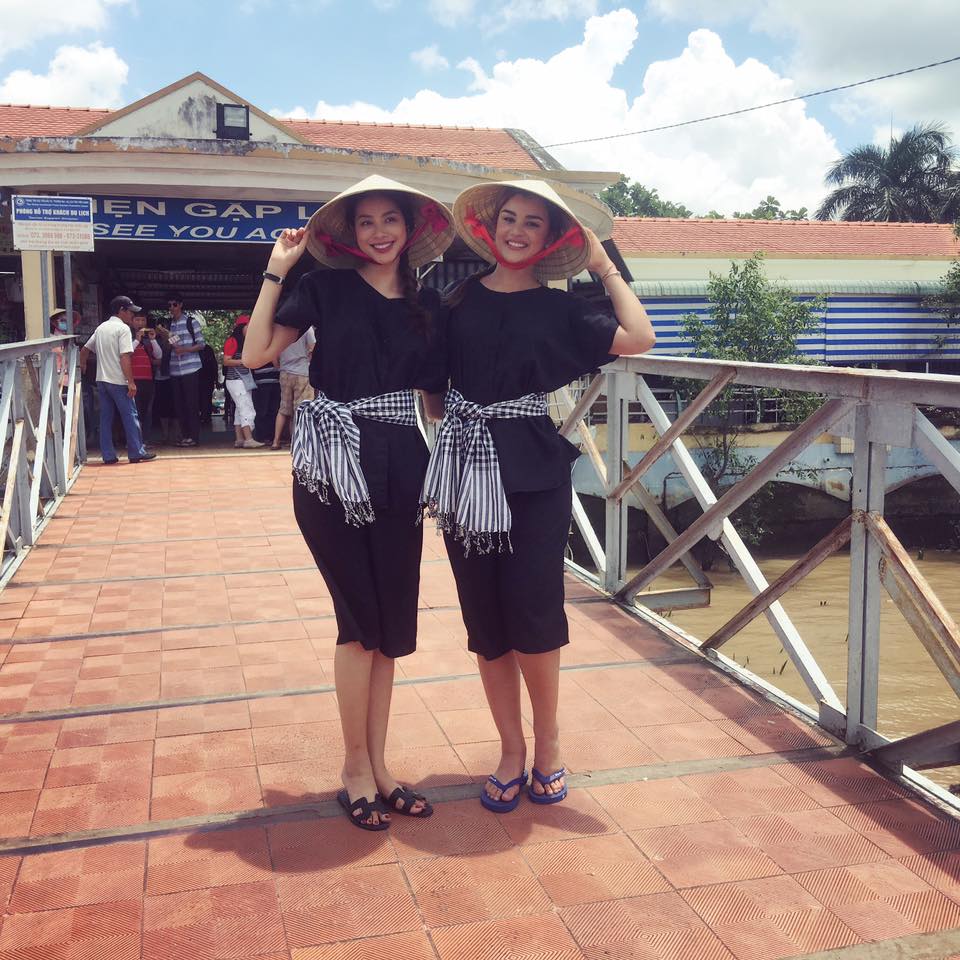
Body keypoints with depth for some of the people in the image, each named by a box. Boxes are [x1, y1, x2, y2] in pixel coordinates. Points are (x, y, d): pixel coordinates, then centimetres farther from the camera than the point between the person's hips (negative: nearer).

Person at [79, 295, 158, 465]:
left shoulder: (101, 328, 14)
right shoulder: (123, 328, -9)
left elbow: (84, 350, 20)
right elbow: (125, 357, -18)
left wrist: (82, 366, 34)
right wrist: (131, 382, -18)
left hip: (101, 380, 7)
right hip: (118, 381, -7)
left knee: (106, 418, 8)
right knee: (130, 416, 1)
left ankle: (108, 455, 8)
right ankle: (136, 453, 3)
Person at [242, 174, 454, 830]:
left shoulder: (428, 305, 11)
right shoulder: (326, 288, 1)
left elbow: (436, 399, 14)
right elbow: (257, 353, -8)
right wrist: (278, 271, -6)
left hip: (399, 466, 4)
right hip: (332, 464, -4)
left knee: (392, 621, 7)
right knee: (361, 618, -1)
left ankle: (377, 765, 21)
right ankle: (357, 769, 15)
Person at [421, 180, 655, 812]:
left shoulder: (558, 309, 4)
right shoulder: (459, 298, 10)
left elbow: (639, 338, -9)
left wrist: (605, 267, 0)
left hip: (534, 471, -2)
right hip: (466, 467, 2)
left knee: (533, 610, -6)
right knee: (485, 619, 6)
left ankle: (548, 741, 18)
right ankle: (512, 753, 21)